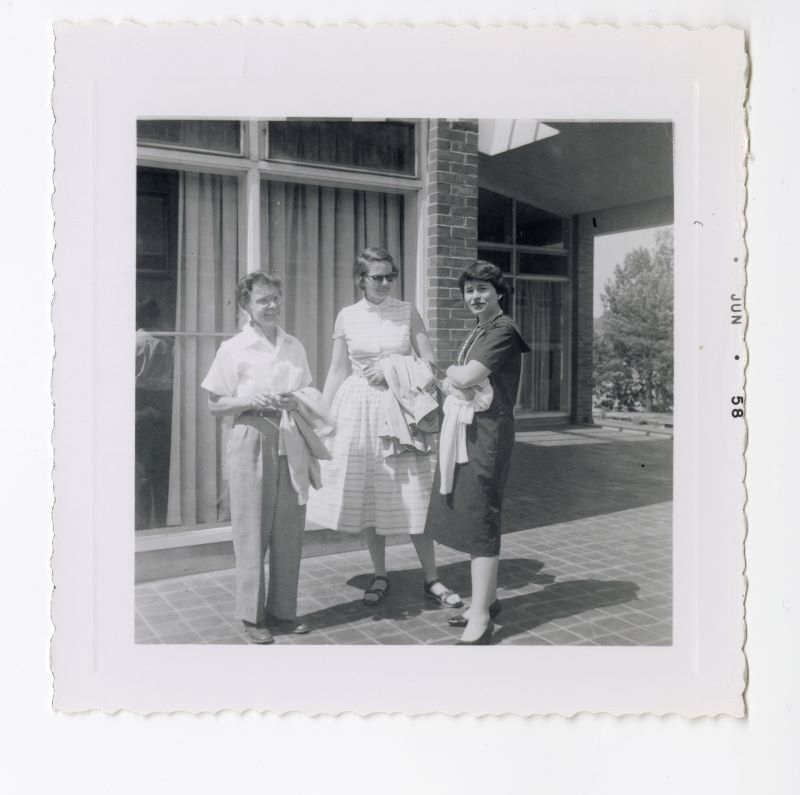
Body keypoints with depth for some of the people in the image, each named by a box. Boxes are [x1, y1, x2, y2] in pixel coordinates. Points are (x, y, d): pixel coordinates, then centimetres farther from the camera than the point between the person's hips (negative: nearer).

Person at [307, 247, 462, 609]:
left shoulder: (407, 312, 1)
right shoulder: (346, 317, 3)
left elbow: (429, 362, 0)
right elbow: (337, 371, 6)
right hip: (359, 408, 1)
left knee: (413, 496, -1)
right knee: (367, 494, 7)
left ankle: (431, 579, 11)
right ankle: (379, 575, 22)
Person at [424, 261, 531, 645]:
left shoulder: (503, 330, -9)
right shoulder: (477, 331, 20)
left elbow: (467, 376, -19)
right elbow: (450, 381, 13)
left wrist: (453, 373, 2)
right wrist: (455, 383, -9)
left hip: (488, 430, -9)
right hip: (465, 428, 9)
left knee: (480, 517, -8)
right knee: (471, 515, 13)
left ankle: (480, 619, -2)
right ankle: (488, 599, 25)